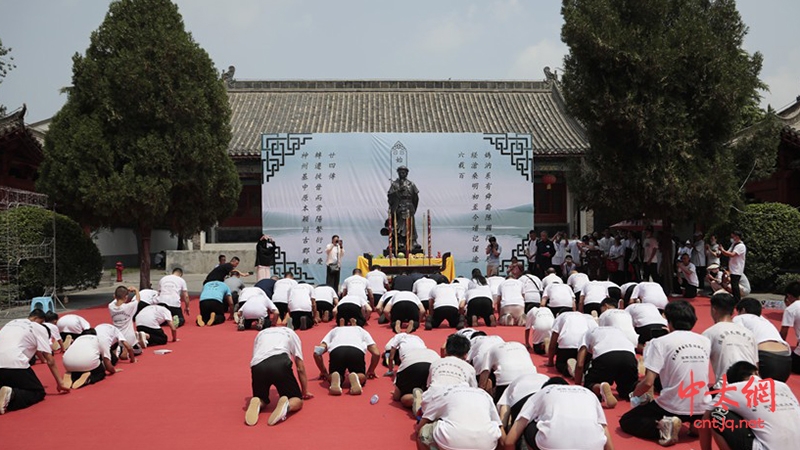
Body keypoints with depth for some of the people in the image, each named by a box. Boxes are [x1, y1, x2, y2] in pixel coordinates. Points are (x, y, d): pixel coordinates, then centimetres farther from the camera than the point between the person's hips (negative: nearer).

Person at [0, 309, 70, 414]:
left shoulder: (12, 322, 28)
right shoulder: (39, 328, 10)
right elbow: (50, 360, 8)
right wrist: (60, 383, 13)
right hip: (14, 365, -6)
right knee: (38, 393, 13)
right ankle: (11, 396, -17)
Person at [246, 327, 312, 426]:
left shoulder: (261, 333, 39)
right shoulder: (291, 333, 33)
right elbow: (300, 368, 29)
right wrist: (305, 392, 39)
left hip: (258, 366, 2)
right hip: (280, 363, -2)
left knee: (262, 399, 25)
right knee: (297, 401, 12)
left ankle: (256, 404, -11)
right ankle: (286, 406, -23)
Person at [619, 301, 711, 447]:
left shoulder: (660, 342, -10)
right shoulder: (705, 341, 5)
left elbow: (648, 382, -15)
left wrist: (634, 394, 5)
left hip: (673, 407, -5)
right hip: (702, 407, 5)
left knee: (626, 421, 14)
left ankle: (663, 427, -10)